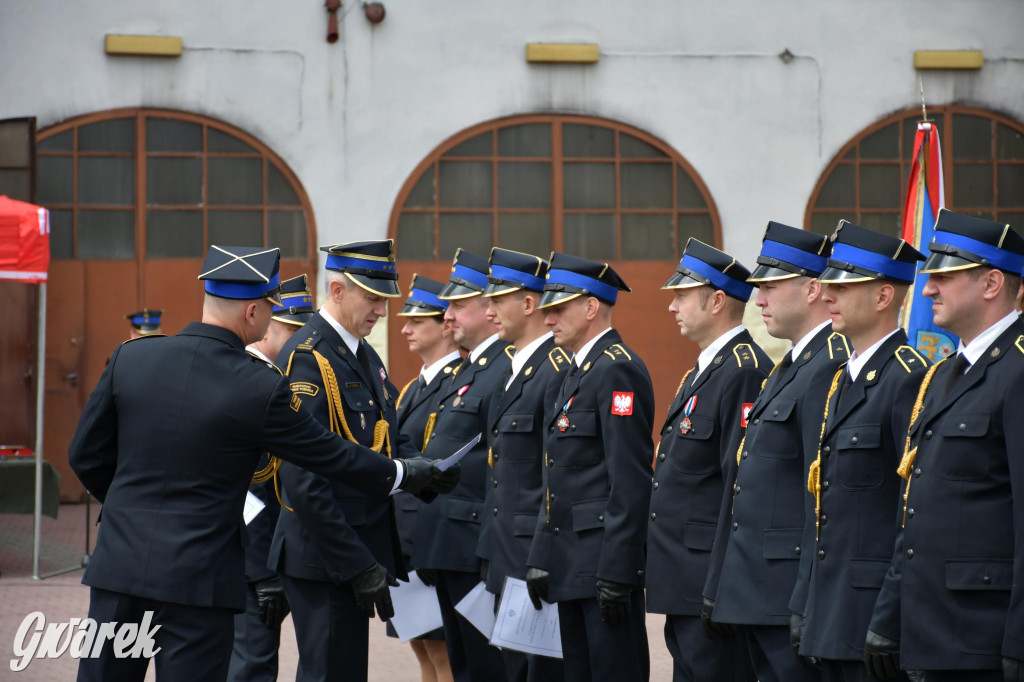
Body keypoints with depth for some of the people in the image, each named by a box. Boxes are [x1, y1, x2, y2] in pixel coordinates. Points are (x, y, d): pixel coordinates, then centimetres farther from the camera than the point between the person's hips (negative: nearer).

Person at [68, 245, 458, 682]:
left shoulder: (130, 357, -1)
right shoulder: (261, 388, -11)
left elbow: (85, 455, 8)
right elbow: (330, 454, 1)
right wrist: (404, 475, 18)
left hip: (119, 563, 4)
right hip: (198, 576, -4)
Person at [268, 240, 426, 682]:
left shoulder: (364, 355, 13)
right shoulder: (306, 359, -17)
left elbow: (388, 438, 20)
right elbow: (304, 481, -22)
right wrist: (357, 565, -22)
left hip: (362, 550, 9)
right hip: (326, 559, -9)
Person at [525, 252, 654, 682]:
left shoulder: (618, 371, -13)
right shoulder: (579, 371, 18)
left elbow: (631, 481, -20)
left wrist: (615, 573, -23)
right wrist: (541, 558, 16)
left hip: (605, 559, -10)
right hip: (572, 565, 10)